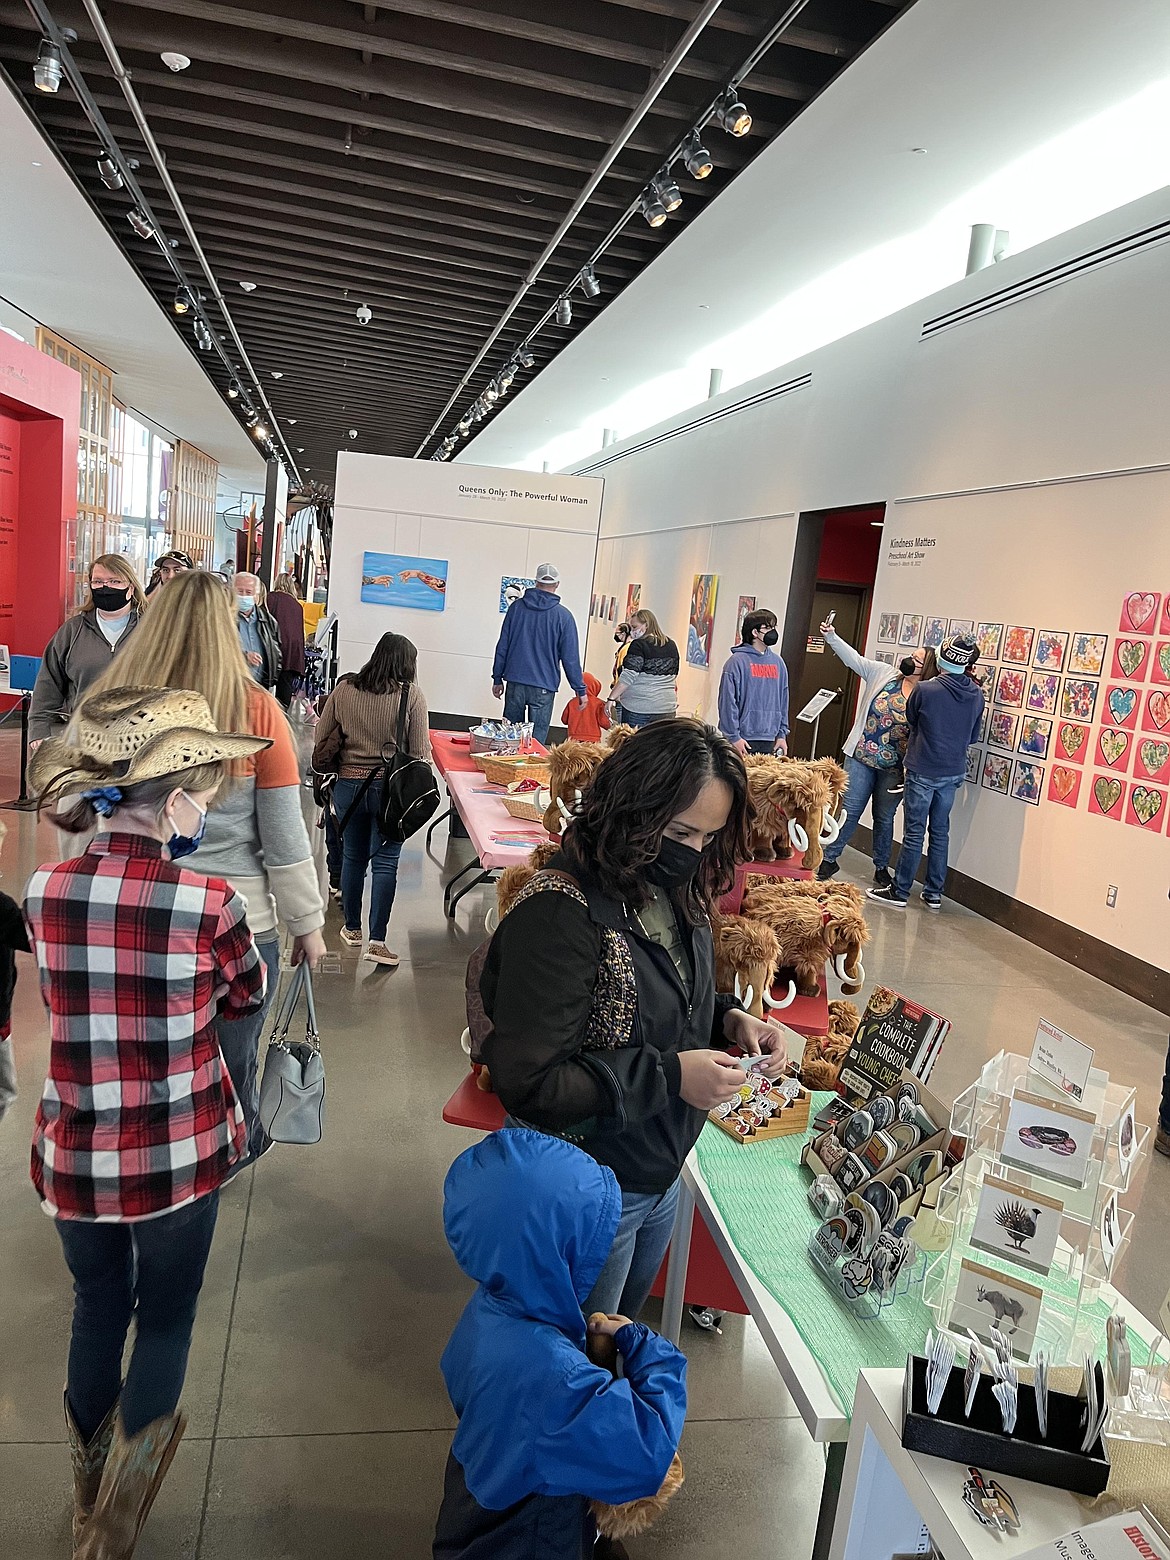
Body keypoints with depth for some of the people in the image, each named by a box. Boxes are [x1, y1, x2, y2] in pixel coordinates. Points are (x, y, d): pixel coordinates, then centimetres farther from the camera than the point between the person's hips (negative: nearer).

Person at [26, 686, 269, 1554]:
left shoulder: (44, 893, -10)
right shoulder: (206, 904, -21)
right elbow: (246, 996, 0)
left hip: (73, 1155, 4)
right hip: (179, 1155, -4)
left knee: (97, 1310, 26)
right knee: (166, 1319, 20)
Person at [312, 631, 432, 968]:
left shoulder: (344, 689, -1)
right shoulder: (411, 695, -10)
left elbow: (321, 741, 5)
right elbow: (420, 750, -8)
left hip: (348, 785, 3)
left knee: (353, 857, 17)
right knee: (385, 861, 4)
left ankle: (352, 929, 31)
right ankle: (377, 940, 1)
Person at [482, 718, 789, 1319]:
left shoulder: (673, 892, -3)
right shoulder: (559, 914, -30)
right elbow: (528, 1085, -28)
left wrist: (729, 1020, -9)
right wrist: (668, 1077, -31)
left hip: (661, 1177, 8)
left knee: (622, 1331, 30)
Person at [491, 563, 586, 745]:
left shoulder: (517, 607, 3)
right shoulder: (563, 615, -5)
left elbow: (502, 646, 5)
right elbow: (570, 657, -4)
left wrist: (497, 678, 14)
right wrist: (580, 690, 4)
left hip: (515, 683, 3)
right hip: (544, 687, -3)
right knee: (536, 741, 1)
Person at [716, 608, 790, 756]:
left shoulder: (778, 662, 12)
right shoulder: (738, 661, -8)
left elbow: (783, 701, 16)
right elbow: (727, 701, -11)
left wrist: (782, 734, 11)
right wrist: (734, 737, -14)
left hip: (769, 741, 6)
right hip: (743, 741, -5)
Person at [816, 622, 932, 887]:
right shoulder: (882, 673, -4)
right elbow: (853, 658, -5)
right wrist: (831, 636, -15)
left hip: (893, 770, -1)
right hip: (860, 759, 1)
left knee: (884, 818, 13)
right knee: (849, 812, 5)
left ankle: (881, 868, 29)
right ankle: (830, 859, 18)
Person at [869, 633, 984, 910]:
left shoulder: (925, 690, -17)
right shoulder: (976, 694, -1)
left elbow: (910, 719, 2)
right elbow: (972, 736, 11)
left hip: (923, 771, -5)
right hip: (954, 772, 5)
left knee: (914, 833, 1)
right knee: (940, 832, 13)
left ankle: (899, 892, 8)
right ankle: (933, 894, 20)